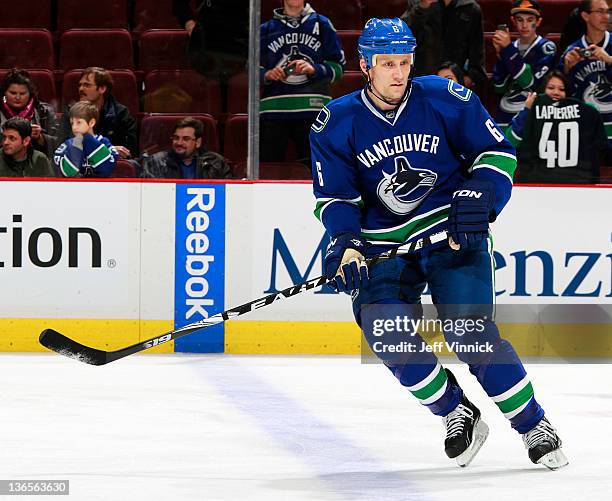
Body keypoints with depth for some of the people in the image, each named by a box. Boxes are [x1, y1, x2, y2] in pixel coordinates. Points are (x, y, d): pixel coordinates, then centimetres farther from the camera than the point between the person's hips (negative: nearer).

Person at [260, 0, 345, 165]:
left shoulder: (321, 24, 12)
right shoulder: (266, 29, 17)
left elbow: (338, 67, 8)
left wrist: (315, 70, -10)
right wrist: (266, 75, -5)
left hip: (313, 109, -2)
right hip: (274, 111, 2)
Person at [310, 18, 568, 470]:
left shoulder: (446, 99, -7)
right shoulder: (336, 124, -3)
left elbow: (498, 150, 1)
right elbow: (334, 195, 0)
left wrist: (479, 194, -16)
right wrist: (345, 241, -18)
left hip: (453, 233, -3)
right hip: (384, 243, 3)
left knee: (470, 332, -17)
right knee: (385, 332, -17)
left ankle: (535, 427, -4)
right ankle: (458, 414, 3)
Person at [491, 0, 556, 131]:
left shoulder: (546, 47, 0)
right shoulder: (508, 46, 15)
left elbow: (530, 83, -14)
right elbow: (499, 87, 7)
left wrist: (508, 49, -15)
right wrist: (500, 53, -4)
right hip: (505, 117, 5)